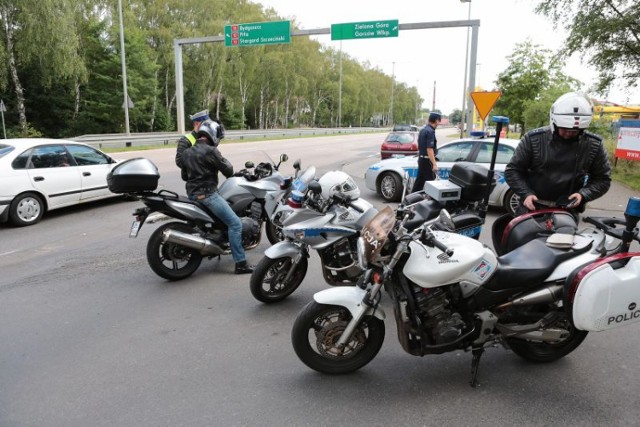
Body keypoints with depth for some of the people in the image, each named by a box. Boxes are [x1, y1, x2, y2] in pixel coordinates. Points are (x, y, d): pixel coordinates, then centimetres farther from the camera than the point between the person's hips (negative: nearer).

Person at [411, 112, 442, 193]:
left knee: (419, 180, 14)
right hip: (427, 160, -9)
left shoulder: (422, 130, 11)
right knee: (431, 181, -4)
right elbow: (429, 149, -24)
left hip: (421, 159, 9)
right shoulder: (430, 131, -18)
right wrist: (434, 164, -26)